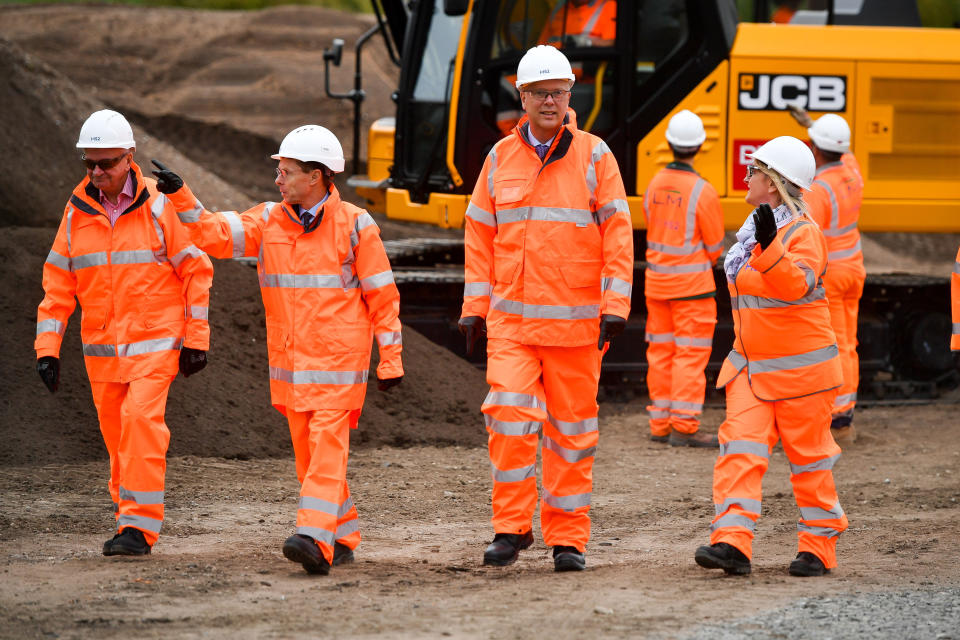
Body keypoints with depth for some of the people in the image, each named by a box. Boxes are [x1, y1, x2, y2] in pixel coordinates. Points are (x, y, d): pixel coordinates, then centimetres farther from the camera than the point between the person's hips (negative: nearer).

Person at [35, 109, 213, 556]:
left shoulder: (158, 207, -6)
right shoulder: (77, 213, 4)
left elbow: (196, 270, 0)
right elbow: (58, 284, 8)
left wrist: (196, 339, -2)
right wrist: (47, 348, 1)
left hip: (154, 342, -4)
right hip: (101, 347, 4)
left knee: (141, 419, -18)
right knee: (115, 433, 7)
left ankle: (139, 527, -17)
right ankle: (129, 515, 22)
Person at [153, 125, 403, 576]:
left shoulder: (354, 226, -4)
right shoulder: (269, 222, 9)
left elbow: (382, 296, -1)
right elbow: (214, 234, 1)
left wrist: (390, 361, -2)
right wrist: (180, 196, -14)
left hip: (338, 361, -6)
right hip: (289, 361, 6)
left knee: (327, 447, -15)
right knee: (307, 452, 9)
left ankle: (315, 539, -26)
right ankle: (344, 537, 21)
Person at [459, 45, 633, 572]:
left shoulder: (593, 157, 1)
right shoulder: (500, 159, 8)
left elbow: (618, 233, -1)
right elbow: (479, 236, 12)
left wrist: (615, 307, -8)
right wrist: (474, 307, 7)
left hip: (576, 321, -1)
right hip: (511, 318, 1)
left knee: (572, 427, 4)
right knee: (509, 415, -12)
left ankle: (568, 538, 11)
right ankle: (512, 527, -2)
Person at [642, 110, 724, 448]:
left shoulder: (654, 185, 1)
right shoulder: (702, 192, -17)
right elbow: (715, 245, -8)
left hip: (656, 279, 6)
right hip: (692, 282, -6)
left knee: (660, 350, 11)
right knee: (690, 353, -2)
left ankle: (660, 423, 16)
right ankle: (684, 426, -4)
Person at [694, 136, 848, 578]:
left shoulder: (803, 232, -14)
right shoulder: (752, 230, 11)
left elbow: (798, 284, -32)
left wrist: (769, 247, -44)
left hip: (799, 367, -7)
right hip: (751, 366, 7)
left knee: (809, 457, 4)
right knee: (739, 446, -8)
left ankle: (819, 546, 16)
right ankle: (732, 542, -16)